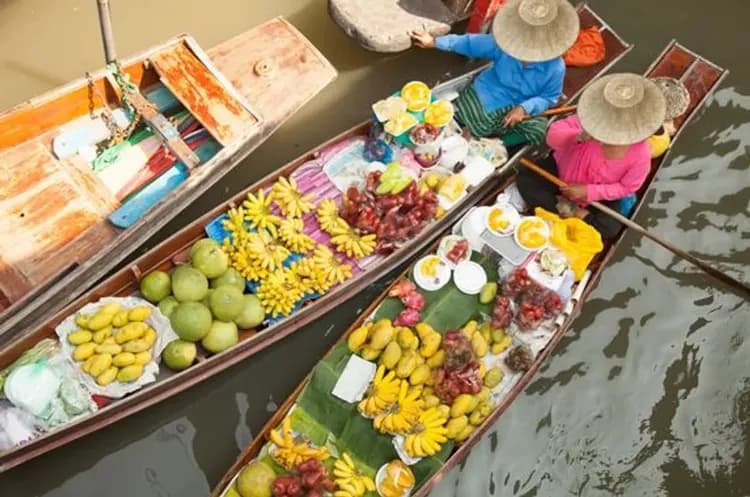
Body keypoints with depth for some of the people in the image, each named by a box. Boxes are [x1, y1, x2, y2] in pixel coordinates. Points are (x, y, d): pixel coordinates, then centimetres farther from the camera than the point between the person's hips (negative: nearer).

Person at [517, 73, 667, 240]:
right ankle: (577, 213, -16)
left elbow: (625, 187, -15)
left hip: (599, 197, -2)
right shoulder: (592, 119, -27)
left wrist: (589, 192, -24)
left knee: (609, 229, -24)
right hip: (563, 170, 2)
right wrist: (578, 137, -48)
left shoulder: (640, 153, -29)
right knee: (525, 180, -18)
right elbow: (552, 136, -26)